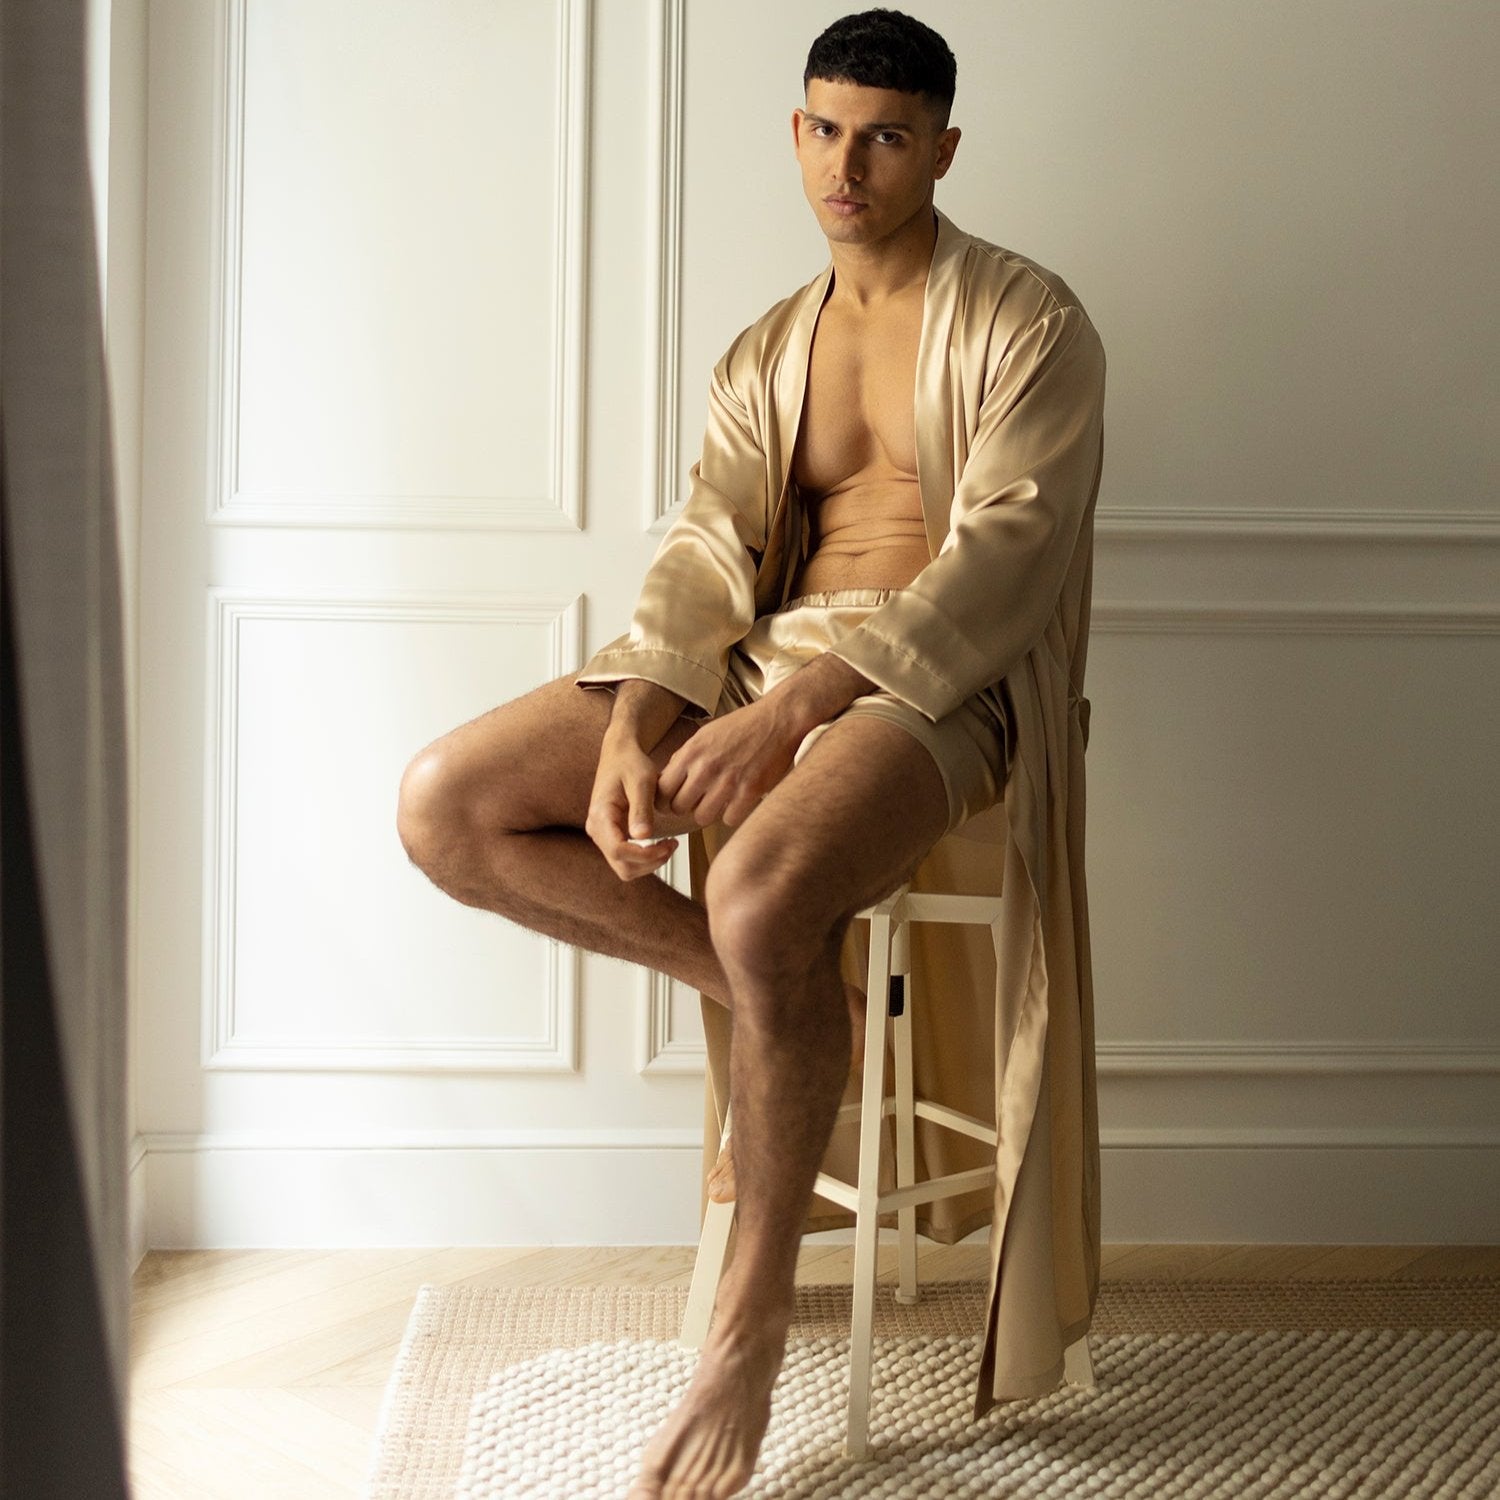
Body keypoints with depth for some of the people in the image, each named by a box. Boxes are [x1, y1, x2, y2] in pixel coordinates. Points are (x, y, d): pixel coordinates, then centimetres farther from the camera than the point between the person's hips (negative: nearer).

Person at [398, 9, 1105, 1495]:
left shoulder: (1026, 322, 0)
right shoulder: (765, 351, 18)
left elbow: (998, 561, -13)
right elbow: (708, 546, 7)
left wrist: (791, 711, -26)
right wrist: (633, 727, -14)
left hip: (938, 684, -6)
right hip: (760, 660, 6)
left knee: (760, 888, -38)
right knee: (446, 804, -12)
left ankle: (750, 1327, -18)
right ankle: (783, 996, -3)